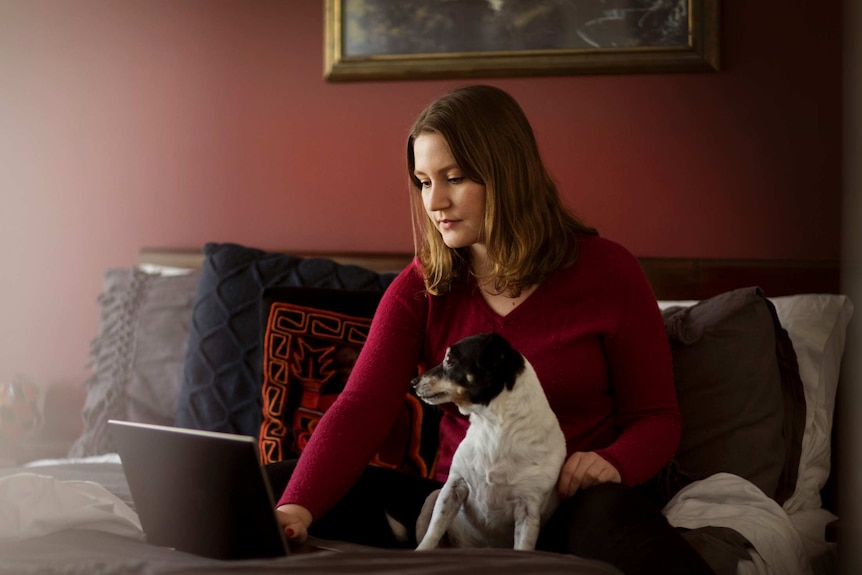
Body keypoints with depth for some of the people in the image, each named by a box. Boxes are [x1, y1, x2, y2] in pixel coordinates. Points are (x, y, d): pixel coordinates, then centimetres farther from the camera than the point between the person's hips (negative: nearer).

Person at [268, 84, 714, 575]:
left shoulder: (608, 272, -2)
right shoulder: (420, 288, 4)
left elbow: (657, 416, 3)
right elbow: (361, 408, -10)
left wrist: (612, 463, -22)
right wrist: (297, 509, -28)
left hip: (571, 505, -3)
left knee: (609, 514, -42)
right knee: (273, 486, -17)